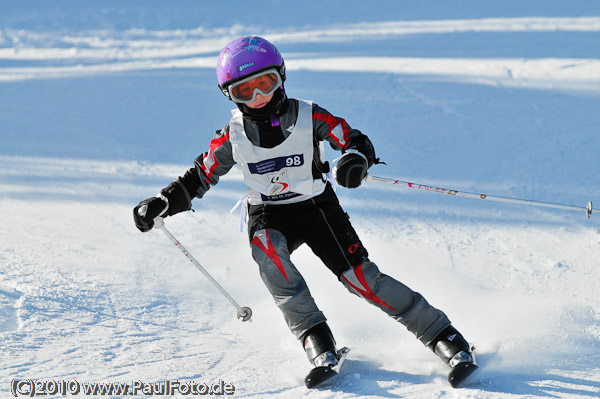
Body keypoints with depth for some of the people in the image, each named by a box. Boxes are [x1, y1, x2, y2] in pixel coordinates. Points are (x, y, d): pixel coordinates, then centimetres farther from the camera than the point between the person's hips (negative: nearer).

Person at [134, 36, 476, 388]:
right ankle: (315, 337, -28)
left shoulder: (308, 117, -11)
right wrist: (161, 204, -5)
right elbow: (199, 177, 7)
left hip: (318, 208, -2)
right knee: (267, 249, -34)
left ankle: (442, 335, -4)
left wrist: (356, 160, -36)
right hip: (269, 217, 2)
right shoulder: (233, 136, -4)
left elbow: (355, 139, -12)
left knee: (362, 278, -16)